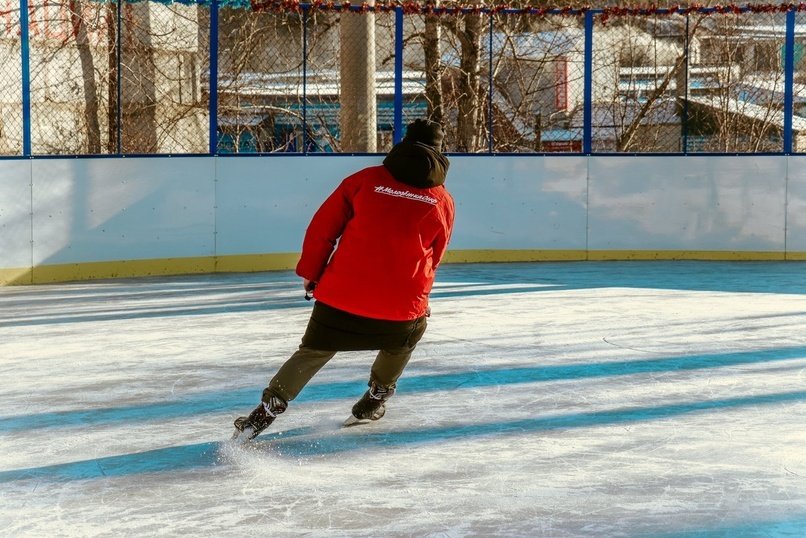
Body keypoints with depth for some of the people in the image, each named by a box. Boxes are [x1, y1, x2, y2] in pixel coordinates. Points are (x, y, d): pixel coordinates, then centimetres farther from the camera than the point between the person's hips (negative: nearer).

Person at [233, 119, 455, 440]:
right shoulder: (443, 201, 7)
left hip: (341, 295, 0)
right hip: (402, 304, 0)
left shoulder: (364, 179, 3)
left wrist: (309, 272, 15)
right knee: (406, 336, 33)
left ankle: (267, 411, 9)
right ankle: (374, 402, 37)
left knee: (313, 353, 18)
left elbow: (323, 227, 3)